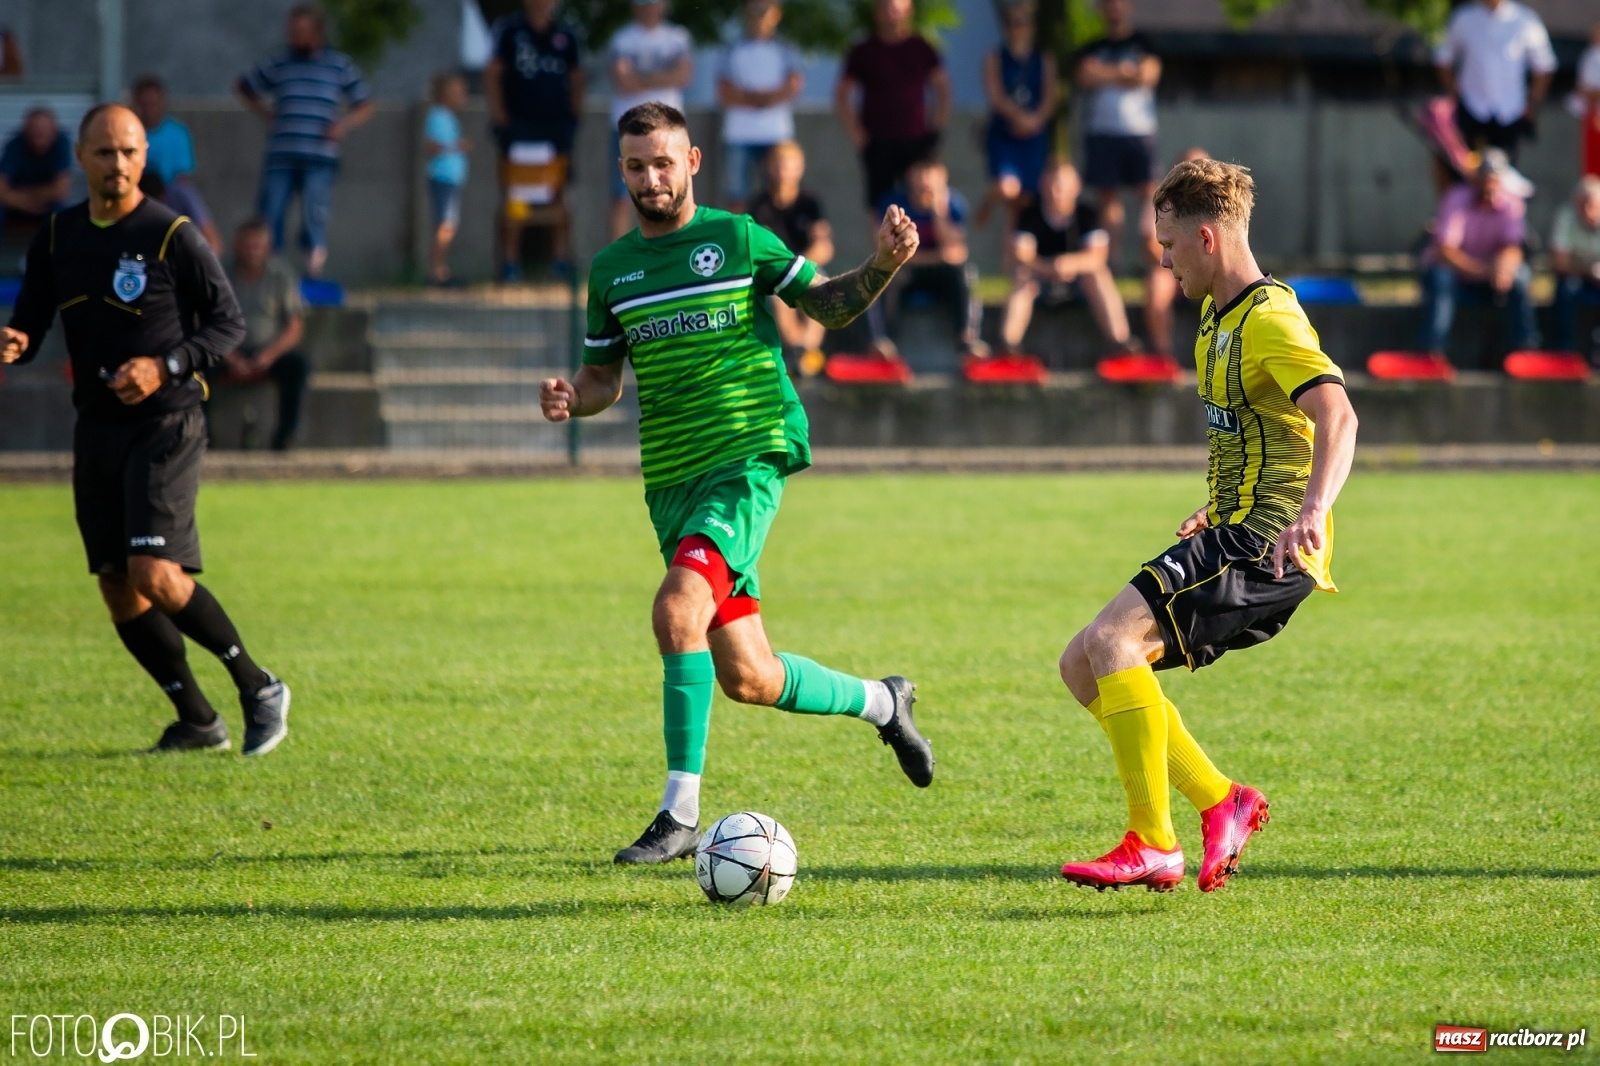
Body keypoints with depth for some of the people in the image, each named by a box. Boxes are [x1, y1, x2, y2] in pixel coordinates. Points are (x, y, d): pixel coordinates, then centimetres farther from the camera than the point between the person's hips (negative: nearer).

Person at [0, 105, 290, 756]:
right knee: (118, 588, 4)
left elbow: (230, 323, -4)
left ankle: (257, 686, 0)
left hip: (166, 426, -6)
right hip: (97, 430, 6)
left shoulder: (173, 237, -8)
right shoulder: (57, 238, 7)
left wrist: (166, 366, -19)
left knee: (155, 576, -18)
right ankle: (197, 720, 16)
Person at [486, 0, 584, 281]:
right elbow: (492, 74, 2)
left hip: (557, 122, 2)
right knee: (512, 194, -4)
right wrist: (498, 112, -7)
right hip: (518, 124, -2)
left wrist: (575, 112, 5)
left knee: (559, 195, 3)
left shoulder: (566, 35, 10)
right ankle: (510, 260, -1)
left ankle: (562, 257, 7)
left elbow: (576, 78, 16)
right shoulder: (510, 31, 2)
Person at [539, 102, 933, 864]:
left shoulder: (736, 239, 0)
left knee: (677, 609, -28)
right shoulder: (611, 268, 12)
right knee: (747, 679, 7)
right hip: (671, 481, 5)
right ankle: (880, 702, 36)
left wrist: (883, 266, -9)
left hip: (749, 458, -5)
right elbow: (604, 376, 20)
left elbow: (825, 304, 9)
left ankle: (681, 812, -22)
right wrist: (570, 399, -3)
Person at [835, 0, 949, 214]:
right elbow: (842, 96, 7)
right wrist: (856, 134, -2)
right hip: (878, 144, -1)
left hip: (916, 141, 1)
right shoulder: (864, 52, 4)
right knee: (879, 204, -3)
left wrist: (936, 128, 4)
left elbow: (943, 91, 14)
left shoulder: (922, 49, 8)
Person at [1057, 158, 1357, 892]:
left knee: (1112, 640, -24)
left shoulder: (1269, 320, -15)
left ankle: (1153, 843, -25)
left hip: (1266, 544, -10)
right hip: (1235, 536, 10)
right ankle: (1218, 802, 4)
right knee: (1082, 665, 6)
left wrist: (1312, 509, -45)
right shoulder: (1219, 317, 17)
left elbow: (1336, 416, -30)